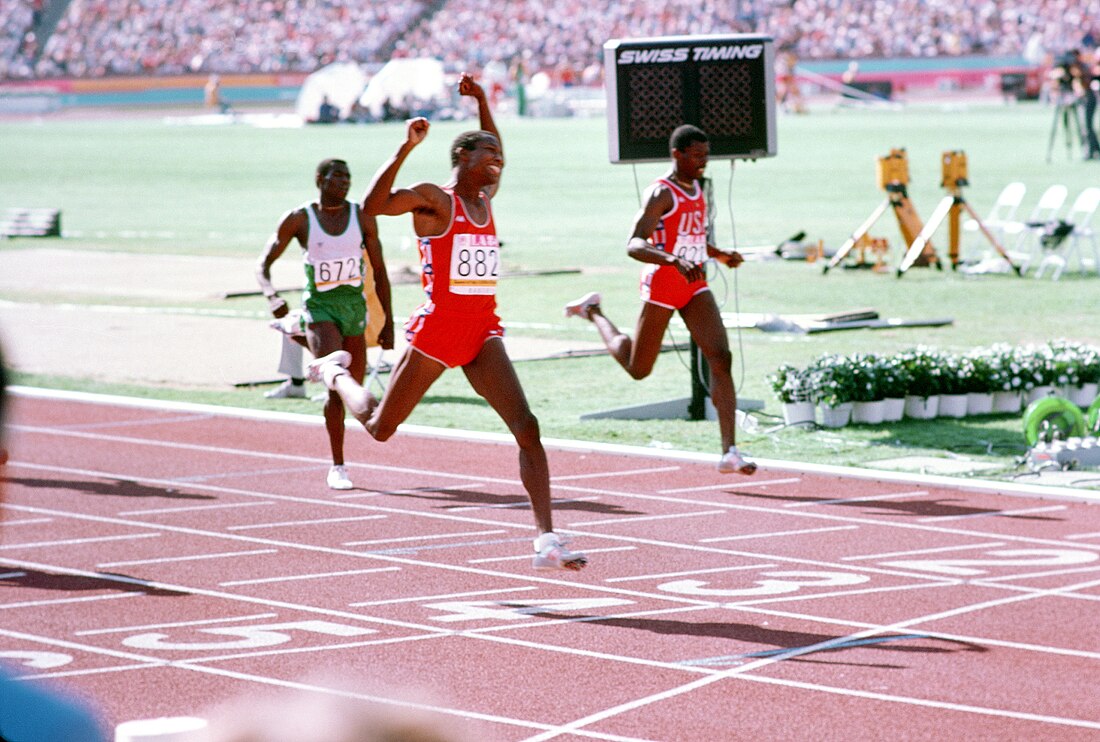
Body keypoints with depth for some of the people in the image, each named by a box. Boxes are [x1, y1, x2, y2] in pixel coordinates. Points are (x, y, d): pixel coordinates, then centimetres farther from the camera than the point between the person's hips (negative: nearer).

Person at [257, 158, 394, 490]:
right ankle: (337, 467, -20)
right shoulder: (298, 220, -6)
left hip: (355, 305, 4)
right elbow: (263, 265, 0)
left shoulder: (362, 217, 0)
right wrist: (271, 296, -19)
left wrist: (388, 322, 4)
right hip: (319, 307, -4)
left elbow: (379, 271, 6)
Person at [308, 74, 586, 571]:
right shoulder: (433, 199, -7)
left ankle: (546, 540, -17)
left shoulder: (483, 201, 14)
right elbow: (373, 205, -24)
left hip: (482, 332, 5)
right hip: (438, 327, -5)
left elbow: (494, 162, 37)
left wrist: (482, 103, 28)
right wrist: (406, 148, -27)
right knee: (380, 428, 12)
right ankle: (336, 371, 46)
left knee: (526, 428, -13)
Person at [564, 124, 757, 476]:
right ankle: (593, 311, 37)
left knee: (721, 359, -12)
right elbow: (635, 245, -28)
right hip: (662, 285, -6)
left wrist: (719, 254, 15)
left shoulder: (697, 190, 10)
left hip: (695, 287, 6)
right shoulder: (661, 194, -17)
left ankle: (729, 452, -15)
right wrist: (674, 260, -43)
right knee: (638, 369, 10)